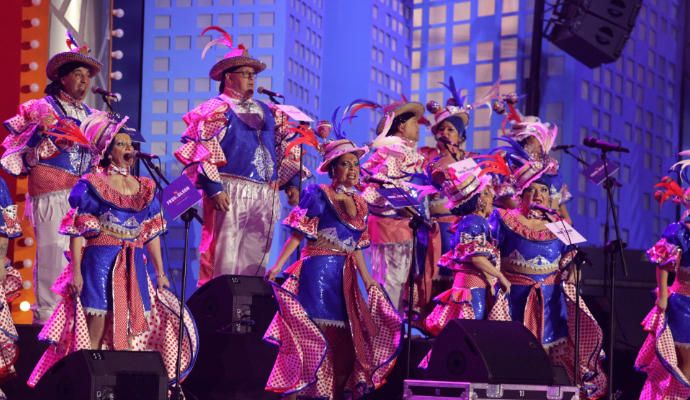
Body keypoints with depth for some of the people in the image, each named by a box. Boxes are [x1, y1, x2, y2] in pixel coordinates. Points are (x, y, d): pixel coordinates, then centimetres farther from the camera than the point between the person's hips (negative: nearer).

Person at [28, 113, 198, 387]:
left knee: (131, 330, 3)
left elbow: (152, 233, 15)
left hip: (133, 266, 5)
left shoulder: (144, 189, 13)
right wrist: (76, 271, -13)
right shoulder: (91, 185, -2)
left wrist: (160, 272, 13)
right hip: (100, 262, -5)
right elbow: (77, 231, -5)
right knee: (95, 328, -8)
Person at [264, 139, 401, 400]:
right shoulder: (318, 195, -2)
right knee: (316, 336, -11)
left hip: (345, 279, 6)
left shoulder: (359, 204, 16)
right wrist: (278, 265, -18)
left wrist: (368, 282, 20)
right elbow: (298, 234, -8)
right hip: (318, 273, -6)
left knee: (346, 341, 2)